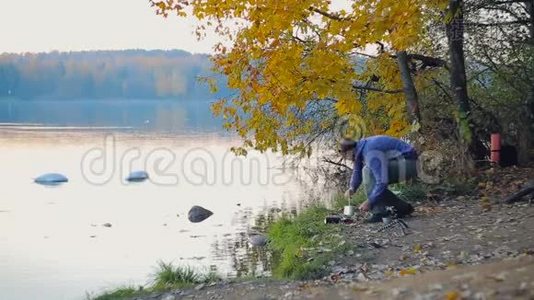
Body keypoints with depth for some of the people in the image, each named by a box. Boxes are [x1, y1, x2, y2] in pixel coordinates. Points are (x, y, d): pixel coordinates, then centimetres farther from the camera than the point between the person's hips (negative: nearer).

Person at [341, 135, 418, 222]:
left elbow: (382, 182, -30)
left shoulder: (371, 154, -25)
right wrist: (351, 188, -6)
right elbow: (357, 172, 13)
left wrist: (369, 202, -23)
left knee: (368, 171, -22)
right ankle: (403, 207, 14)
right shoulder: (360, 148, 6)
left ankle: (379, 212, -17)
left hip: (408, 163, -10)